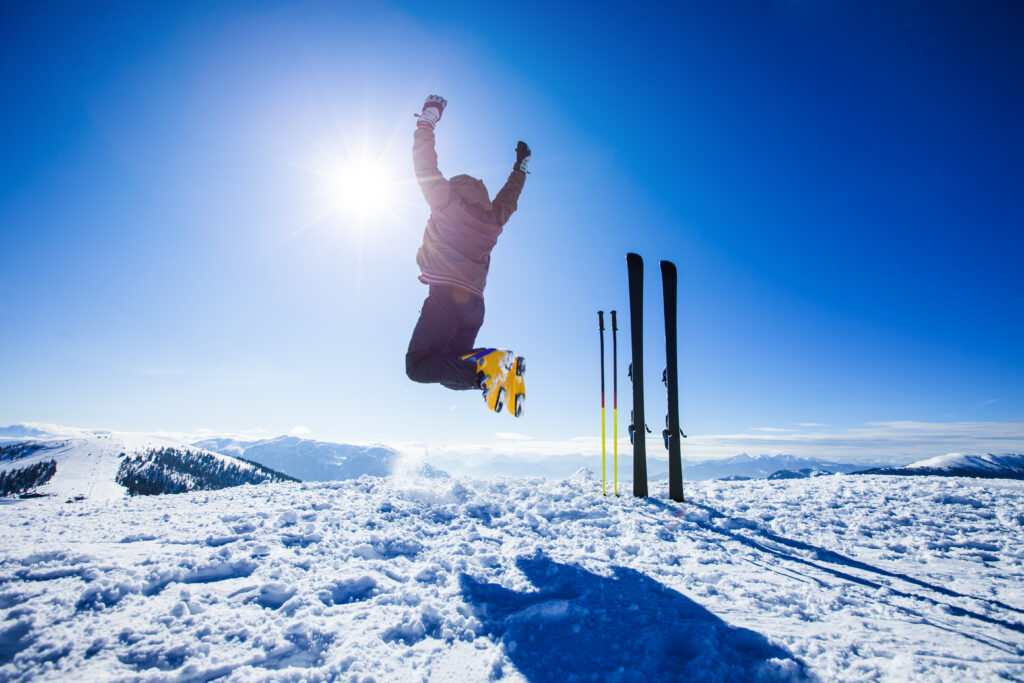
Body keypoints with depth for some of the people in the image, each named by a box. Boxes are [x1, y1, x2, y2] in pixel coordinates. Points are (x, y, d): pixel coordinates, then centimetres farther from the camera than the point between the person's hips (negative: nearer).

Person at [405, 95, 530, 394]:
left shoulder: (448, 202, 7)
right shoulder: (494, 218, 21)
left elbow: (425, 167, 7)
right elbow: (510, 195, 41)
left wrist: (427, 119, 18)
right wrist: (520, 166, 57)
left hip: (446, 297, -6)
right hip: (475, 304, 7)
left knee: (417, 365, -10)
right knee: (451, 372, 15)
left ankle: (480, 372, -30)